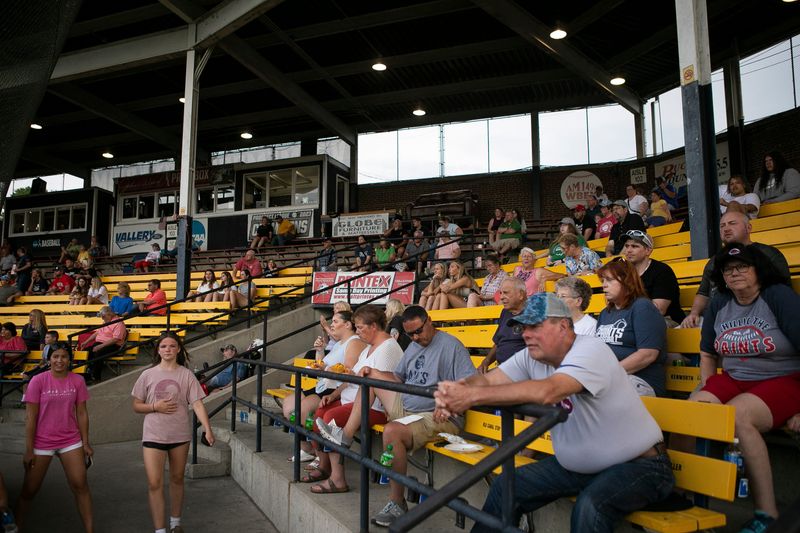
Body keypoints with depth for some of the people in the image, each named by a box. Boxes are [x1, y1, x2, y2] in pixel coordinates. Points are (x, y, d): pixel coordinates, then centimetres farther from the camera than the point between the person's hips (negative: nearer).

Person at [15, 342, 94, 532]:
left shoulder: (77, 381, -3)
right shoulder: (38, 381, -10)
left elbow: (82, 413, 1)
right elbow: (30, 417, -8)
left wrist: (85, 443, 1)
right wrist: (29, 450, -8)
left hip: (71, 441, 2)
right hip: (41, 443, -1)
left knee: (80, 485, 1)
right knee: (28, 491, 10)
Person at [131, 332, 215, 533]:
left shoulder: (186, 375, -5)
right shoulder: (148, 375, -2)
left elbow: (197, 404, -10)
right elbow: (136, 406, 4)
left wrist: (208, 429, -21)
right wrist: (155, 406, -16)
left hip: (180, 435, 1)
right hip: (153, 436, 0)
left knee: (177, 479, 16)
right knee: (154, 484, -5)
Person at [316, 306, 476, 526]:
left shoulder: (451, 345, -11)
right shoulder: (414, 346, 15)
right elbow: (397, 376, 22)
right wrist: (370, 371, 5)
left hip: (435, 417, -9)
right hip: (404, 407, 9)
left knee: (392, 431, -35)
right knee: (372, 375, 9)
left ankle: (397, 503, -18)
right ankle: (346, 435, 3)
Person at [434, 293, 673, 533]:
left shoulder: (591, 350, -26)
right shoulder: (531, 357, -3)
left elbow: (547, 392, -42)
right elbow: (487, 379, -11)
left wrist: (473, 395, -43)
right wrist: (457, 390, -35)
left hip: (639, 464, -6)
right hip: (577, 466, 7)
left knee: (590, 506, -34)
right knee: (506, 486, 0)